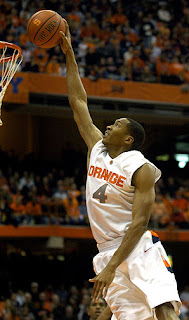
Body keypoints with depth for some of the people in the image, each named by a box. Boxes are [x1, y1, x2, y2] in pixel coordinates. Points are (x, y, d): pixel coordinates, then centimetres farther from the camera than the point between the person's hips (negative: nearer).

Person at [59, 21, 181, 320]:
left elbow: (139, 222, -15)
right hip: (107, 251, 6)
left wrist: (112, 267, -23)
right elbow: (78, 102, 17)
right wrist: (69, 54, 15)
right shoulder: (97, 148, 11)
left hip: (140, 249, -6)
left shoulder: (142, 169, -8)